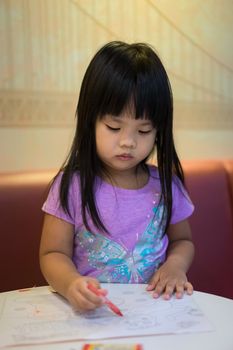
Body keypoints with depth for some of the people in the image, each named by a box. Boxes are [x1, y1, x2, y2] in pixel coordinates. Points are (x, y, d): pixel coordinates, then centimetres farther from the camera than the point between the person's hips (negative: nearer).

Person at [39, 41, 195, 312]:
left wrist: (176, 263, -7)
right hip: (89, 310, -1)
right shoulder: (71, 186, -8)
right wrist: (70, 284, -26)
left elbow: (182, 239, 15)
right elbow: (53, 253, -5)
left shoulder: (166, 185, 0)